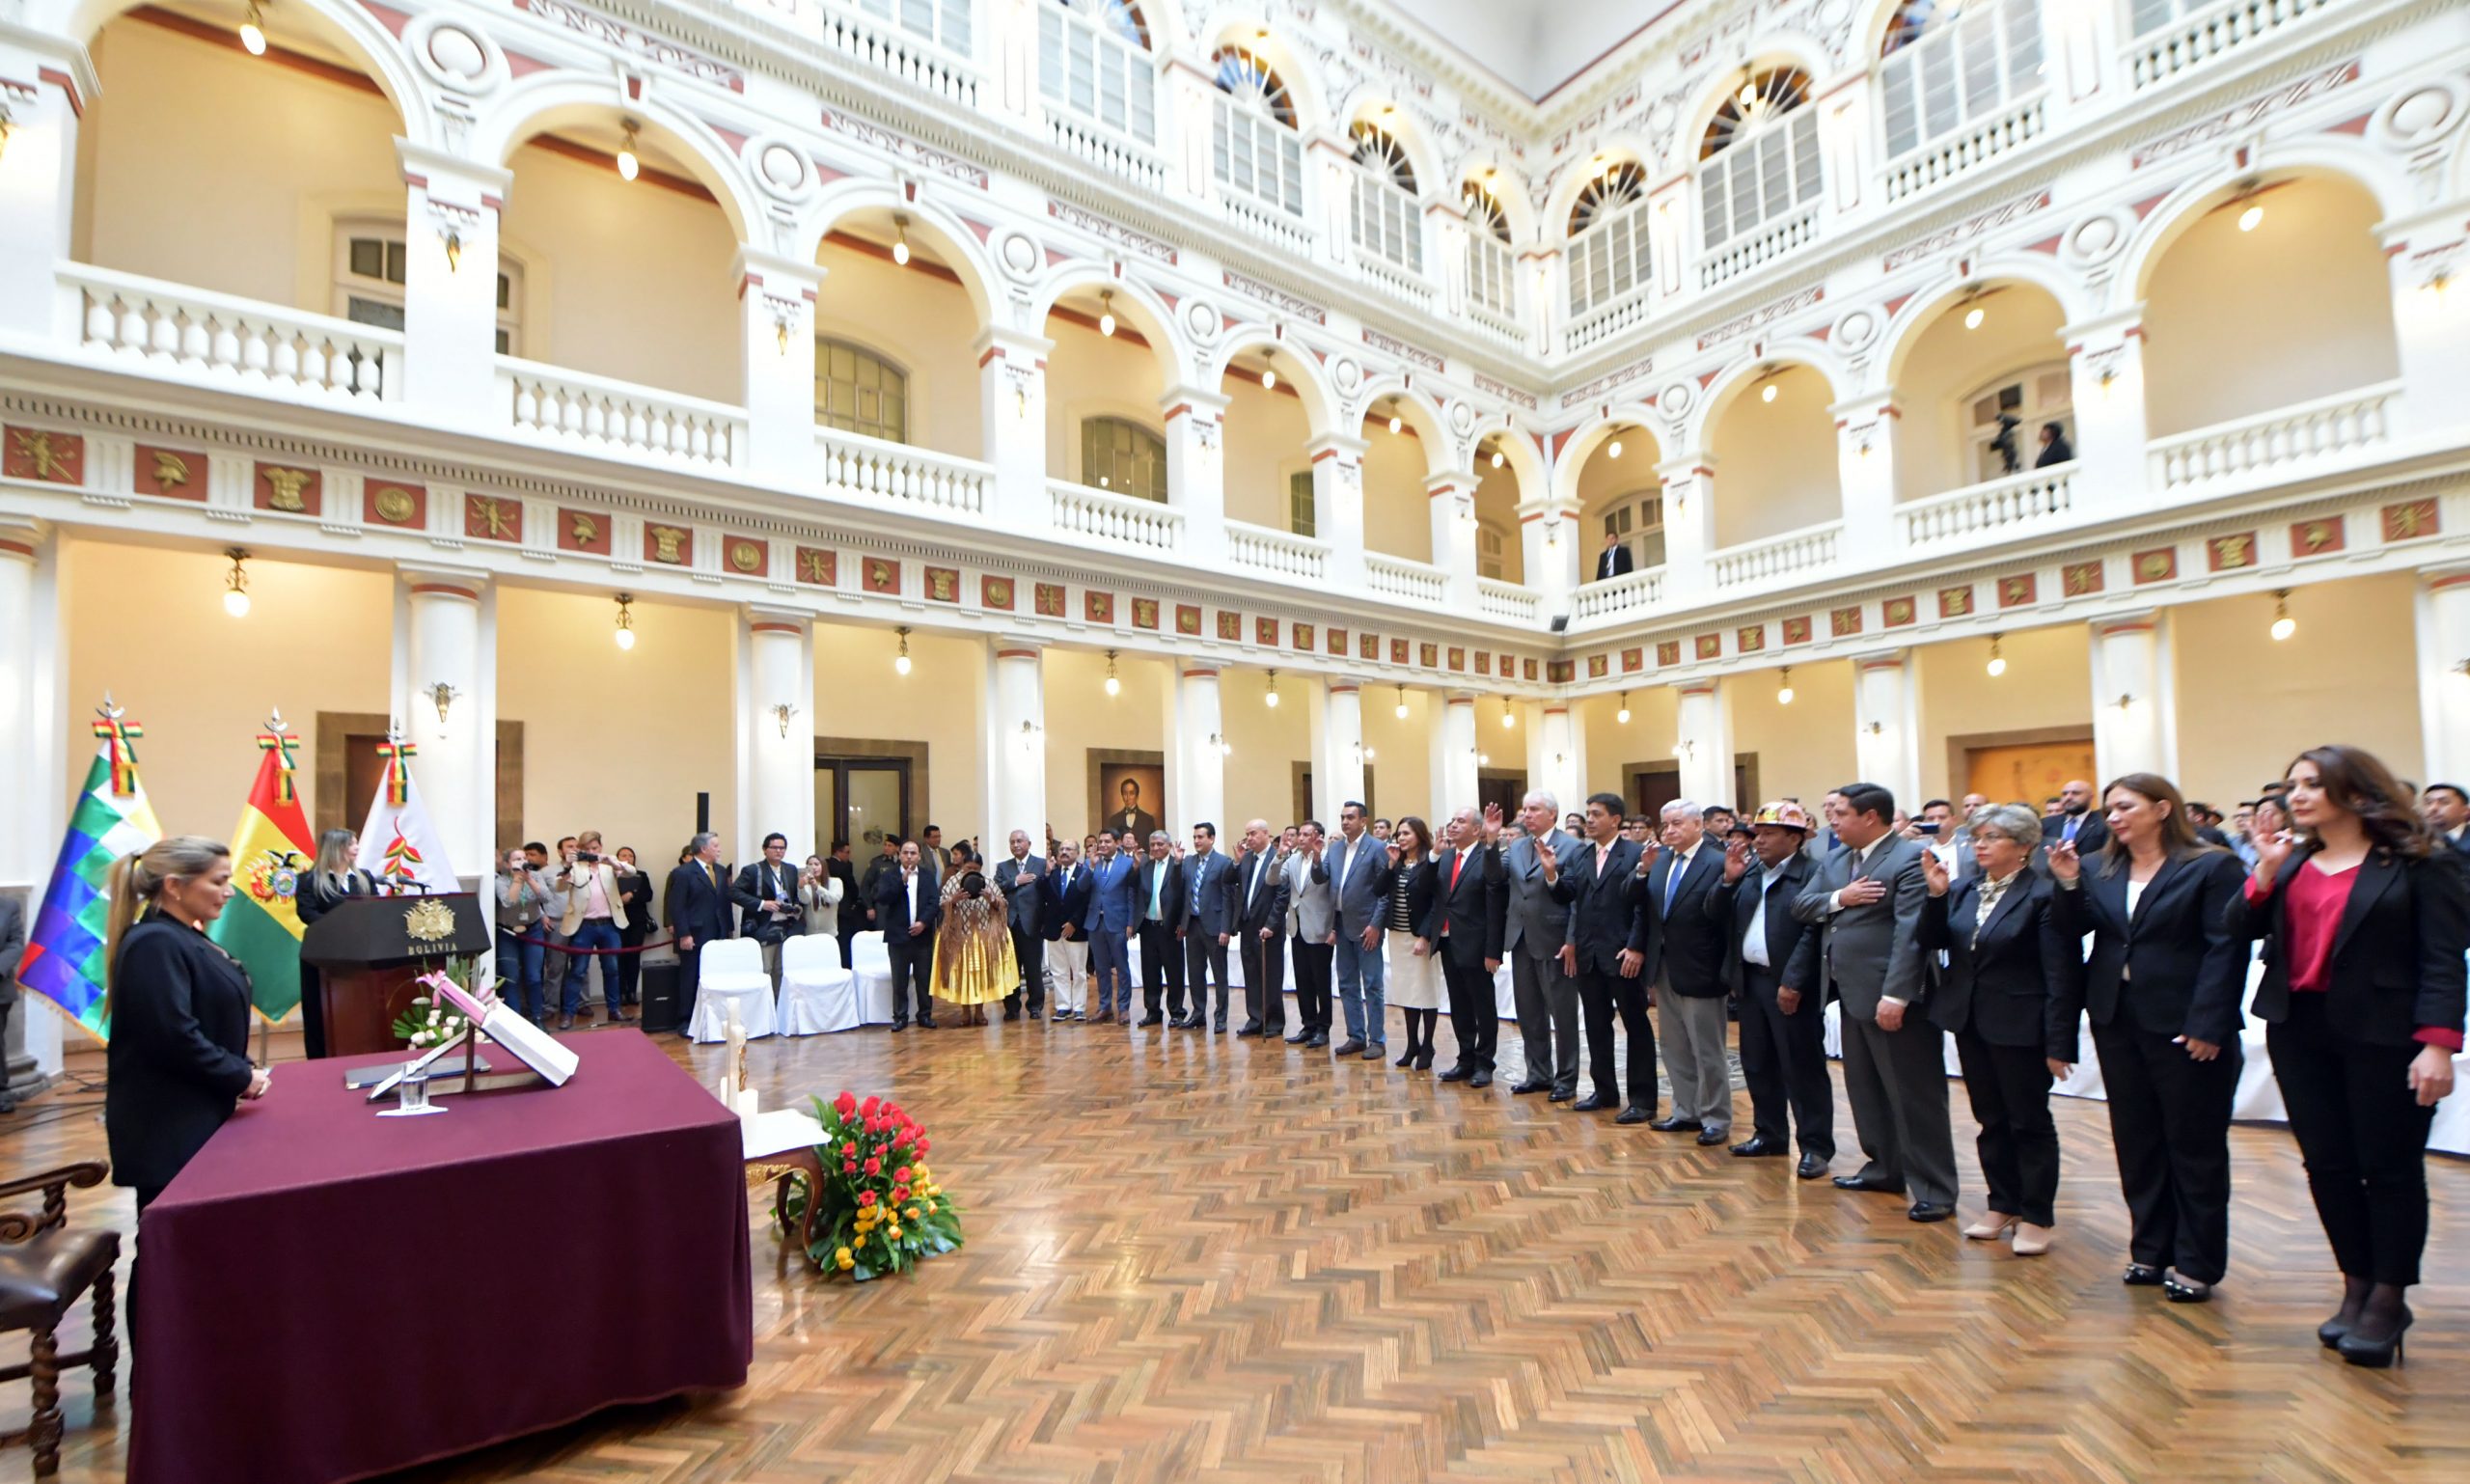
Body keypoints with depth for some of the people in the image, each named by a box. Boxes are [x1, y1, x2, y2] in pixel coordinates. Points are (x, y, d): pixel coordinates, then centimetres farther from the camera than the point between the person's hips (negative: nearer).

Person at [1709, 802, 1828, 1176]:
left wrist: (1793, 982, -21)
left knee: (1802, 1068, 2)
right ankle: (1769, 1134, 29)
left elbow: (1813, 932, -19)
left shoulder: (1811, 874, -12)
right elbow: (1716, 916, 8)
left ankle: (1816, 1146, 13)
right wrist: (1728, 880, -6)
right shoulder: (1748, 872, 11)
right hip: (1751, 980, 7)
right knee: (1757, 1065, 16)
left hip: (1790, 986, -7)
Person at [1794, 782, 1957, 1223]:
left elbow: (1910, 932, -21)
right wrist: (1838, 898, -13)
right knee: (1865, 1089, 18)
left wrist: (1895, 995, -25)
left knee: (1913, 1096, 1)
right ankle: (1886, 1167, 33)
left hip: (1889, 996, -9)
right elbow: (1800, 906, 6)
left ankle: (1934, 1190, 12)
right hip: (1851, 993, 9)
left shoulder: (1909, 859, -14)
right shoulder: (1834, 861, 12)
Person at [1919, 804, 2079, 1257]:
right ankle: (2002, 1204, 30)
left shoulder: (2043, 895, -13)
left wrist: (2058, 1043, -16)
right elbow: (1932, 943, 0)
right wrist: (1936, 895, -13)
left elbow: (2061, 975, -14)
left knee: (2029, 1122, 8)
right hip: (1970, 1022, 6)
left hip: (2019, 1028, -6)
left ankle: (2036, 1216, 21)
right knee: (1991, 1120, 16)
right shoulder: (1961, 889, 4)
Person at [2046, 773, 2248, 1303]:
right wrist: (2068, 884, -14)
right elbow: (2074, 931, 0)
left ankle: (2197, 1263, 19)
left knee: (2195, 1147, 7)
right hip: (2117, 1021, 5)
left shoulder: (2212, 867, -6)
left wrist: (2208, 1025, -17)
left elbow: (2226, 948, -11)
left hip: (2184, 1026, -5)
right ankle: (2150, 1251, 24)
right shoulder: (2098, 870, 7)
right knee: (2136, 1143, 12)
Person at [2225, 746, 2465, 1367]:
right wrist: (2266, 872, -11)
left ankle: (2389, 1299, 19)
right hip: (2298, 1030, 4)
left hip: (2383, 1034, -4)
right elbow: (2240, 928, 1)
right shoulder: (2292, 857, 8)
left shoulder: (2419, 862, -5)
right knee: (2327, 1164, 9)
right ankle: (2356, 1287, 23)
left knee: (2388, 1167, 5)